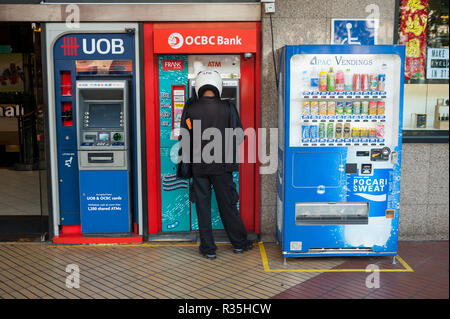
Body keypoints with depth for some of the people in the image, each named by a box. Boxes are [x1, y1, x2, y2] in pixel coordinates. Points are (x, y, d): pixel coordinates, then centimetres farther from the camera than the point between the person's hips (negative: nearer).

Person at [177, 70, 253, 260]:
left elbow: (185, 140, -4)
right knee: (227, 205, 12)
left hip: (199, 166, 0)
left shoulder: (190, 109, -6)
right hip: (222, 166, 0)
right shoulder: (228, 108, -7)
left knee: (203, 206, 9)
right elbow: (239, 136, -3)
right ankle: (239, 243, 25)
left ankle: (208, 248, 16)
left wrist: (184, 168, 5)